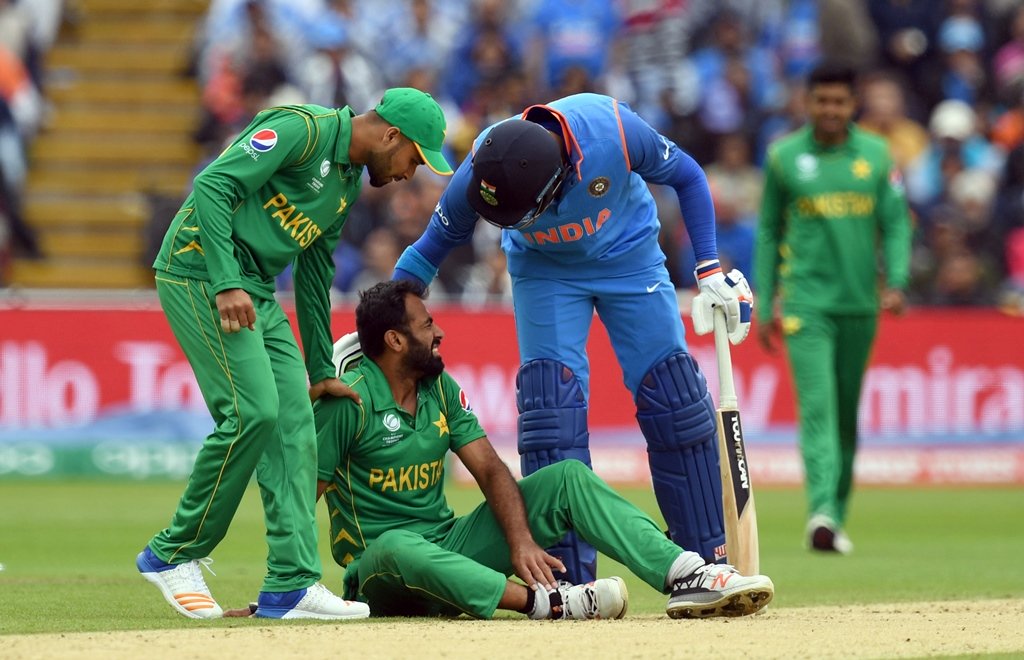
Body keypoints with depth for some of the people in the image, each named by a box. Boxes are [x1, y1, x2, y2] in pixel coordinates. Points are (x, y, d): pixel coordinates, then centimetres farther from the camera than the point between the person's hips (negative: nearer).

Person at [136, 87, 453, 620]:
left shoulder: (350, 182, 17)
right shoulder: (304, 129, -13)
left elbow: (314, 272, 25)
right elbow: (213, 184, -20)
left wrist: (319, 370, 25)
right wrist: (227, 284, -26)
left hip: (257, 293, 10)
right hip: (200, 271, -10)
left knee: (294, 422, 0)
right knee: (253, 410, -18)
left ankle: (292, 585, -2)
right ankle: (173, 554, -4)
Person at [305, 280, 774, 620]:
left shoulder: (441, 389, 10)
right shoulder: (349, 400, -13)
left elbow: (490, 470, 4)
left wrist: (520, 541, -13)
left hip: (450, 548, 7)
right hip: (380, 572, -7)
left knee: (567, 478, -5)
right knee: (399, 546, -43)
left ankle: (684, 576, -21)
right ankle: (545, 601, -52)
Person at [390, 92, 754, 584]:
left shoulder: (613, 130, -35)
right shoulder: (478, 175, -31)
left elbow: (686, 177, -15)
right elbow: (432, 247, -12)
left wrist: (709, 271, -16)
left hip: (630, 259, 0)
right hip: (544, 269, 0)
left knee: (676, 399, -6)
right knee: (551, 404, -15)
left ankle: (708, 562, 3)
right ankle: (570, 580, -11)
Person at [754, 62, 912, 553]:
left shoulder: (876, 154, 6)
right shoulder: (784, 157, 3)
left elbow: (896, 222, 6)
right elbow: (768, 231, 9)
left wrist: (896, 282, -10)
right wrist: (764, 306, 6)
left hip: (860, 304, 2)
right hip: (806, 300, -2)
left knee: (848, 413, 9)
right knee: (817, 407, -16)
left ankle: (837, 516, 20)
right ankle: (821, 511, -27)